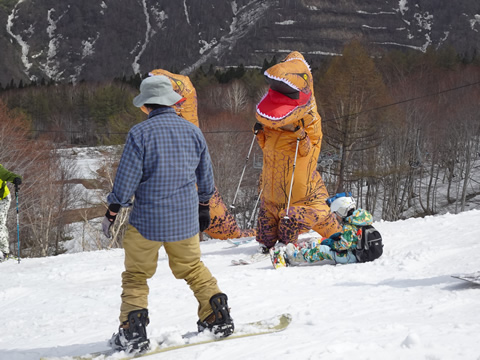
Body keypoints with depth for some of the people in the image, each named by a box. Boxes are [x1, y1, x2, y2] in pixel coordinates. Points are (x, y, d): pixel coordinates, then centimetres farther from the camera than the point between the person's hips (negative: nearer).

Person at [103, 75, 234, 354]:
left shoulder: (139, 133, -12)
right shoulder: (193, 131, 3)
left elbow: (126, 180, -12)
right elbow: (206, 178, 12)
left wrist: (111, 212, 0)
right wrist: (204, 207, 26)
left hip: (147, 220, -4)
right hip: (186, 219, 4)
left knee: (136, 276, 9)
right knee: (193, 268, 21)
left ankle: (133, 333, 3)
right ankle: (218, 318, 20)